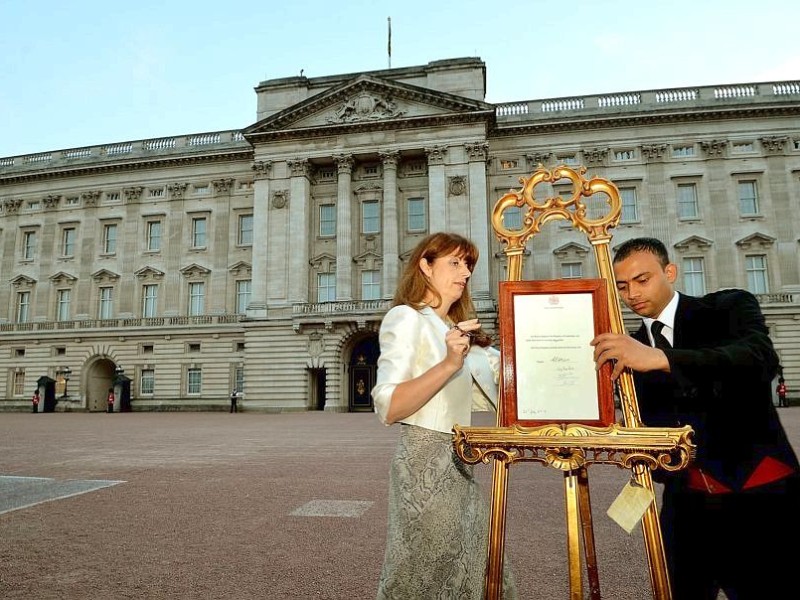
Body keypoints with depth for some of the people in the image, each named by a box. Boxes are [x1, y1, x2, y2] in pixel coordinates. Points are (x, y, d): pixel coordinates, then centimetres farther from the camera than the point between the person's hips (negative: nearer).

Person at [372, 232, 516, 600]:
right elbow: (388, 408, -21)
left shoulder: (453, 329, 19)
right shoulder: (406, 317, -10)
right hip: (427, 464, -8)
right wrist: (449, 364, -30)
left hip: (457, 465, 8)